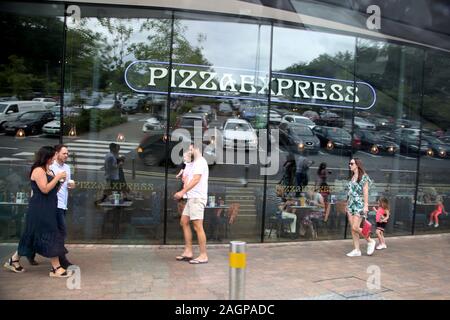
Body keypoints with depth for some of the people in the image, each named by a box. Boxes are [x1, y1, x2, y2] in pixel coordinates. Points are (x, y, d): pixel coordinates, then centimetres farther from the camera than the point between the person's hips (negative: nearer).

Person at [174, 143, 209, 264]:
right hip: (192, 198, 10)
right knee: (184, 222, 12)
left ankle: (203, 255, -2)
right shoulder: (196, 162, 21)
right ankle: (188, 252, 17)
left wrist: (182, 192, -25)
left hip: (197, 198, -10)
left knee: (198, 226, -8)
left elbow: (196, 179, -22)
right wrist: (183, 192, 8)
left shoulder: (200, 161, -10)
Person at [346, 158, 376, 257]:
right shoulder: (352, 177, 14)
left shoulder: (363, 176, -6)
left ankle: (370, 241, 11)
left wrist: (366, 205, -16)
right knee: (352, 229, 4)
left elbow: (365, 192, -10)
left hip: (359, 205, -7)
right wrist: (348, 205, 14)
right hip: (351, 205, 7)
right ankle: (356, 250, 10)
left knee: (355, 228, -12)